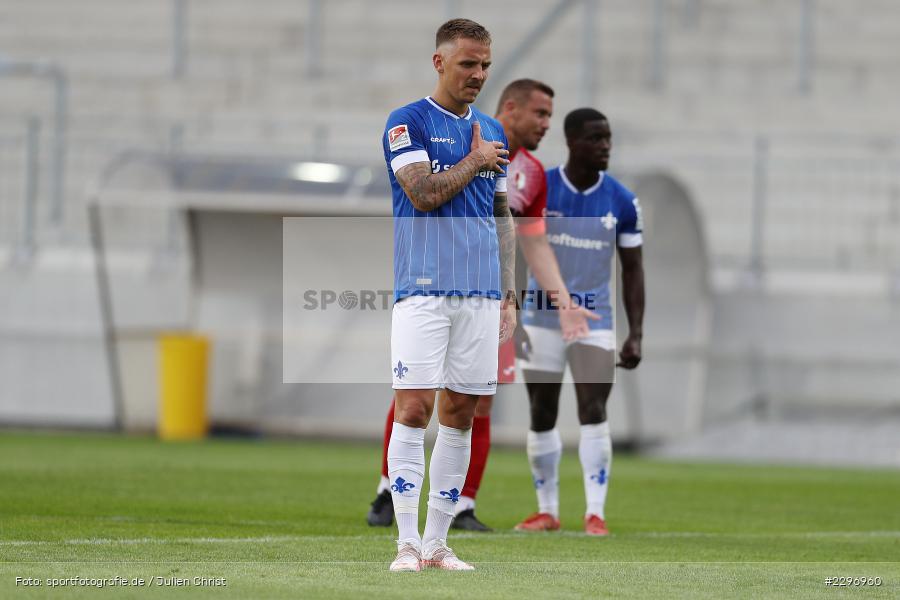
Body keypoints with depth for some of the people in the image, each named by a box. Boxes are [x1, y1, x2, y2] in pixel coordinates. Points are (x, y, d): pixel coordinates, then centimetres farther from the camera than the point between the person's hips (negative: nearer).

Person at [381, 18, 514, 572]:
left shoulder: (493, 133, 16)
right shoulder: (408, 123, -1)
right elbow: (423, 193, -14)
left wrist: (509, 293, 14)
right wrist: (476, 161, -2)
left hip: (481, 294, 5)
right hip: (424, 290, -5)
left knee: (460, 415, 4)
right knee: (415, 407, -12)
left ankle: (437, 542, 9)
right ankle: (408, 543, -10)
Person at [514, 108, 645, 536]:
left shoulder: (622, 202, -2)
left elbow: (632, 270, 4)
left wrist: (635, 335, -2)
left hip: (594, 321, 0)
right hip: (541, 319, 0)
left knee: (594, 413, -10)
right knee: (542, 417, 6)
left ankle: (595, 513, -11)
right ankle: (547, 511, 17)